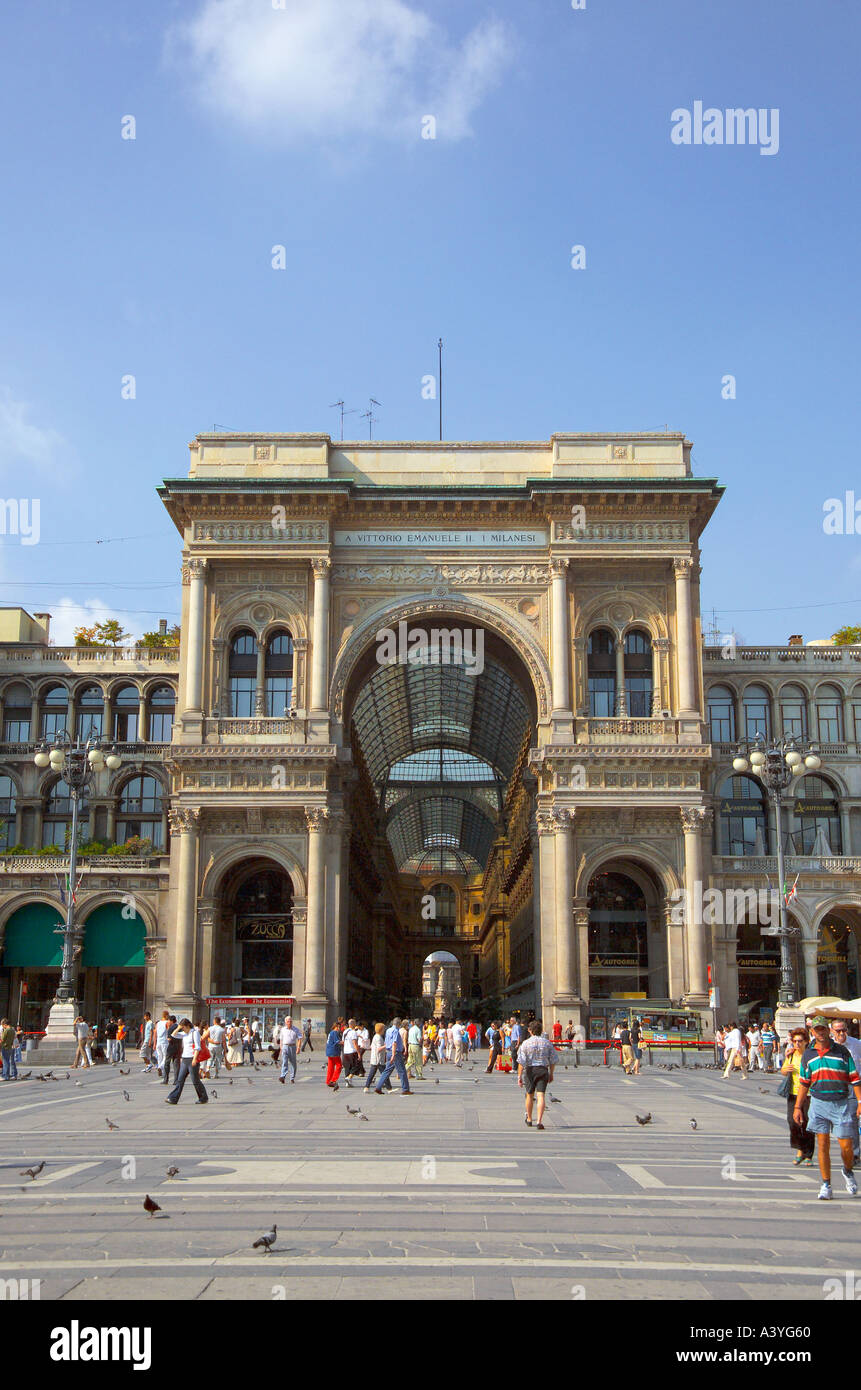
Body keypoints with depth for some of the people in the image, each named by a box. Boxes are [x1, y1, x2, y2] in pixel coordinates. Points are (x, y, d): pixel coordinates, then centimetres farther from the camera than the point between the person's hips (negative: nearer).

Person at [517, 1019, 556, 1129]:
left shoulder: (525, 1043, -5)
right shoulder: (547, 1043, 3)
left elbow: (521, 1062, -8)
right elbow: (553, 1060, 8)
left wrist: (519, 1076, -4)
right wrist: (551, 1074, 18)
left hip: (529, 1070, 0)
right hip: (543, 1070, 0)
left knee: (530, 1095, 15)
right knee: (541, 1095, -4)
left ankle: (529, 1119, 31)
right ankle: (540, 1121, -17)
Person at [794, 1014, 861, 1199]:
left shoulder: (841, 1051, 0)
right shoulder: (808, 1054, 7)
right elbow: (804, 1083, 14)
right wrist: (798, 1107, 10)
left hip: (841, 1104, -2)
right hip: (818, 1103, 2)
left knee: (846, 1146, -1)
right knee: (823, 1145, -1)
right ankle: (826, 1185, 7)